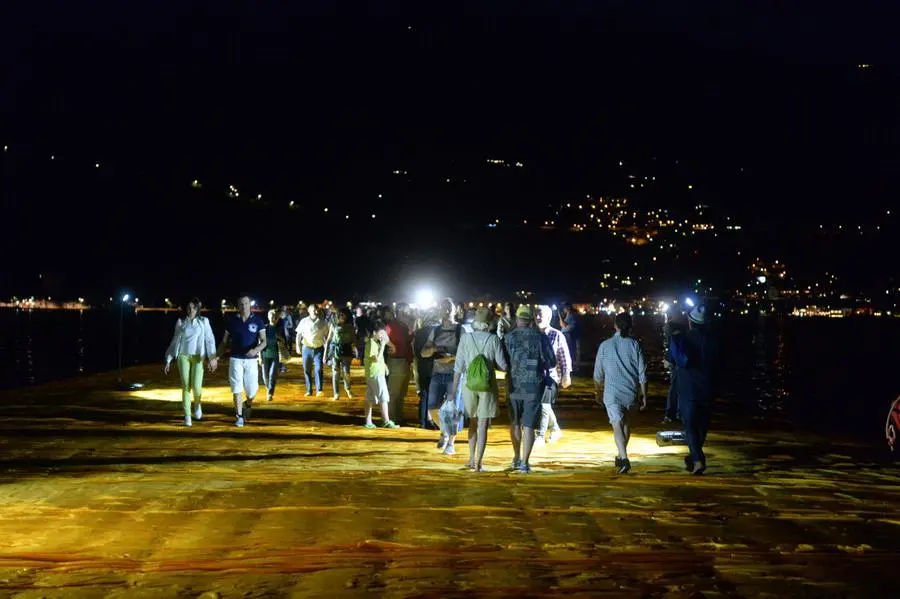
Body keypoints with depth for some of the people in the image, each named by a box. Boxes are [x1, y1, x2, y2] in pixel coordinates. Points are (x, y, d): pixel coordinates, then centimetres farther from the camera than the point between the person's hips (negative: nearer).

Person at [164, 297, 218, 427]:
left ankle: (197, 404, 22)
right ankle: (187, 416, 3)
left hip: (198, 357, -1)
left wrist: (212, 357, -9)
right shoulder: (181, 322, 8)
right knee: (186, 386, -3)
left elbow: (210, 340, 1)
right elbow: (175, 341, 12)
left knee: (196, 387, -11)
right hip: (183, 356, 1)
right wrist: (168, 360, 10)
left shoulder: (203, 321, 4)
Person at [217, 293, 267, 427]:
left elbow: (263, 341, -6)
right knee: (237, 389, -3)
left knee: (252, 391, 1)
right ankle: (239, 417, 7)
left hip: (251, 360, 0)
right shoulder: (231, 320, 1)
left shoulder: (257, 320, -2)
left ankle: (247, 405, 34)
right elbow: (224, 342, 8)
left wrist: (256, 350, -27)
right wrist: (217, 357, -2)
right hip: (235, 359, 0)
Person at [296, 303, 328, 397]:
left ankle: (319, 390, -17)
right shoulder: (304, 321, 3)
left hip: (319, 348, -1)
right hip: (307, 348, 1)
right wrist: (298, 346, -5)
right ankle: (309, 391, 14)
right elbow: (299, 334, 6)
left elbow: (326, 335, 9)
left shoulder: (322, 322, 4)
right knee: (307, 370, 5)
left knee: (319, 369, -14)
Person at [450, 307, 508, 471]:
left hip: (469, 384, 2)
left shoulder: (466, 338, -4)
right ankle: (478, 463, 1)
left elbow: (458, 366, -3)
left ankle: (471, 459, 21)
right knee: (483, 426, 3)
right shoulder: (494, 339, -6)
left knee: (472, 422, 20)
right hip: (488, 386, -2)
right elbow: (503, 366, -5)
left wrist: (454, 389, 3)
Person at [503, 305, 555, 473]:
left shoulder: (508, 337, -5)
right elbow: (552, 362, -1)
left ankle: (517, 458, 28)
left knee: (515, 423, 19)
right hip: (533, 387, -1)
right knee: (528, 426, 2)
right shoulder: (541, 337, -6)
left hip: (514, 385, 1)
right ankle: (524, 462, -1)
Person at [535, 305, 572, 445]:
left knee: (544, 405, -7)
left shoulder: (557, 336, -6)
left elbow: (565, 357, -2)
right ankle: (555, 429, 35)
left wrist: (566, 375, -3)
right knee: (544, 406, 14)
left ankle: (540, 436, 3)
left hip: (551, 375, -4)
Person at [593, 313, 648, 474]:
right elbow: (642, 374, -3)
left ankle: (624, 458, -23)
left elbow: (598, 375, 4)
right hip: (631, 392, 2)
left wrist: (598, 392, 20)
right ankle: (621, 456, 30)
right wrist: (644, 395, 5)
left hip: (612, 393, -2)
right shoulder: (634, 344, -3)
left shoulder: (605, 346, -3)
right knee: (625, 422, 21)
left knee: (617, 425, -5)